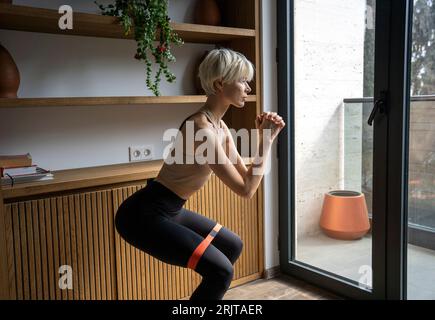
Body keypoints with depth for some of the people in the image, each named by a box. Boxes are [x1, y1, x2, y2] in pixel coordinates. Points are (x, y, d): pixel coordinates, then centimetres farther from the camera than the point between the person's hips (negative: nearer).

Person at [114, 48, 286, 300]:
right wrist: (267, 140, -14)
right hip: (144, 215, -10)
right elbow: (246, 189, -22)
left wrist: (265, 138, 1)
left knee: (232, 245, 18)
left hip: (168, 211, 10)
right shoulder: (201, 129, -24)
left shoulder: (219, 126, 6)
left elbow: (246, 177, 10)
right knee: (221, 270, -14)